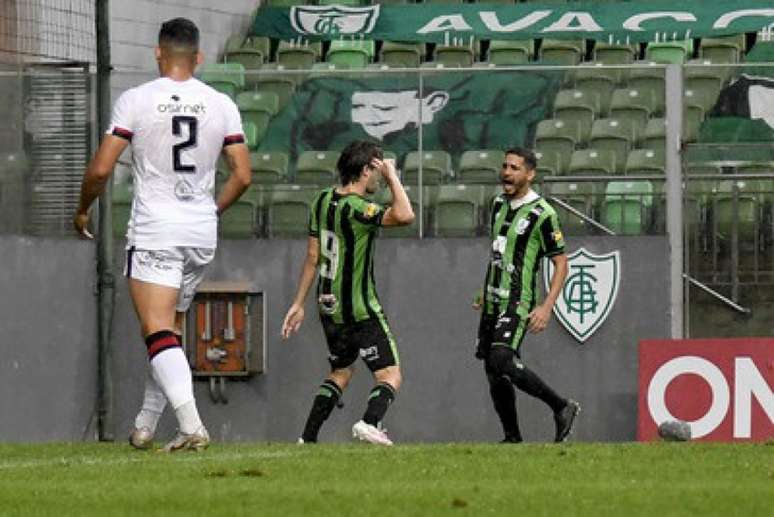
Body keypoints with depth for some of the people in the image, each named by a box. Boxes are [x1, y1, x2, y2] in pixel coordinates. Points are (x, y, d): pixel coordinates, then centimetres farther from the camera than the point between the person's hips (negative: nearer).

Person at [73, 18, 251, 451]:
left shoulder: (136, 100, -6)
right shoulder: (221, 105, 4)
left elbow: (101, 169, -7)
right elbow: (243, 175, 4)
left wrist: (83, 210, 11)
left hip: (154, 231, -5)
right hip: (202, 232, 5)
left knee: (158, 332, -10)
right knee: (171, 329, 18)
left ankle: (192, 426, -27)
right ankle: (146, 425, 23)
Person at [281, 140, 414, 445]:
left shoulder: (323, 201, 5)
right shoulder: (357, 209, -19)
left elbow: (312, 256, 11)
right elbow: (404, 216, -36)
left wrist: (298, 304, 16)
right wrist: (392, 176, -23)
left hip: (329, 306, 8)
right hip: (361, 310, -8)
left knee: (340, 372, 24)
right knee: (390, 376, -7)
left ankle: (308, 437, 17)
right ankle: (370, 422, -32)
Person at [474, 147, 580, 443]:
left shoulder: (542, 214, -11)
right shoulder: (499, 204, 11)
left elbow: (561, 263, -9)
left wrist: (547, 307, -18)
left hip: (518, 302, -8)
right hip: (493, 302, 8)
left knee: (501, 362, -23)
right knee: (493, 373, 5)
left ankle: (562, 408, -10)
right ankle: (512, 438, 15)